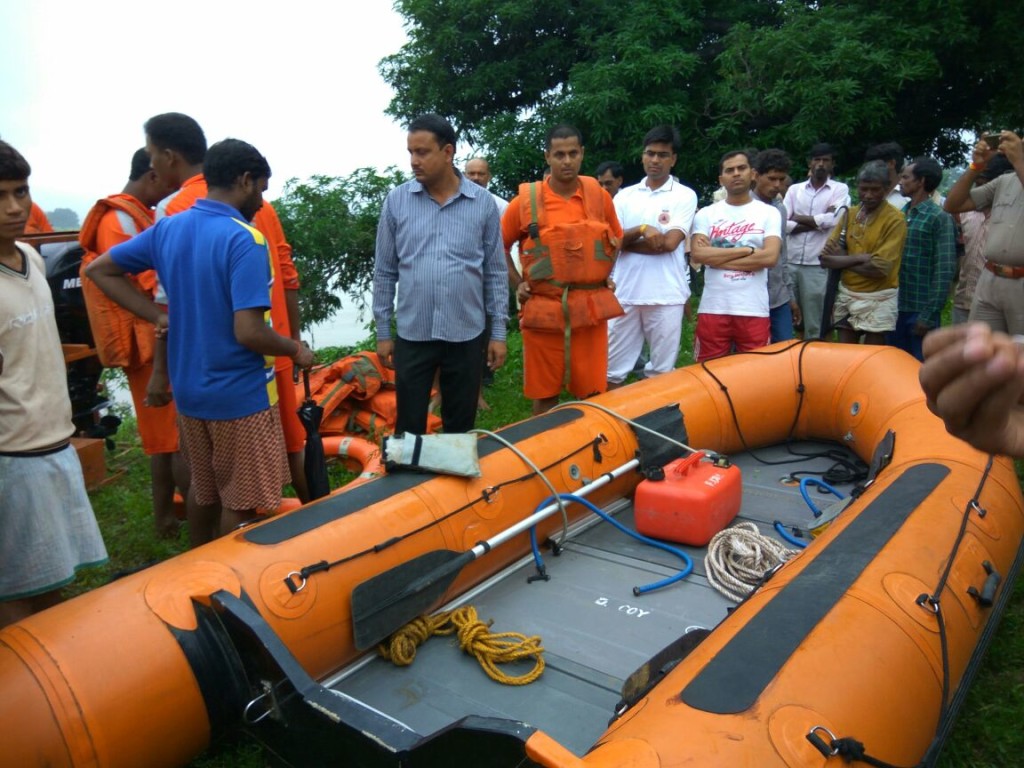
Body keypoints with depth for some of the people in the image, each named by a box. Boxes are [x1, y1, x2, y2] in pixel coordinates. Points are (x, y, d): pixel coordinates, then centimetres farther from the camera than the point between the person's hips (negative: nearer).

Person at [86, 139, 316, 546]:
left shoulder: (167, 229, 2)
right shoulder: (245, 240, -20)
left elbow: (98, 270, 11)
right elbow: (248, 332, -26)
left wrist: (159, 316, 7)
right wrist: (296, 350, -8)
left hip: (188, 390, 8)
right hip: (241, 395, -8)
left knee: (203, 489, 23)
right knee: (242, 502, 8)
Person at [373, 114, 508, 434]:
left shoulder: (482, 202, -1)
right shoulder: (396, 200, 0)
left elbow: (496, 272, 3)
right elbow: (385, 271, 4)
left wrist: (498, 332, 1)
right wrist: (382, 331, 4)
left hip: (466, 334, 0)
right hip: (411, 334, 0)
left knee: (460, 426, 13)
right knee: (409, 425, 8)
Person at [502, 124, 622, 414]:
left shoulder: (599, 195, 3)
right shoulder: (526, 199, -4)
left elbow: (616, 239, 20)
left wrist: (604, 275, 10)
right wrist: (517, 283, 3)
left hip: (591, 309, 1)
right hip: (542, 310, -1)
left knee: (590, 394, 7)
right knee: (544, 394, 8)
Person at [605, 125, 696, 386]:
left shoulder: (685, 196, 1)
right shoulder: (625, 196, 11)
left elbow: (669, 243, -11)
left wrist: (626, 241, -2)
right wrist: (641, 230, -15)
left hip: (666, 296, -3)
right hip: (625, 294, 3)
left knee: (661, 372, 6)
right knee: (612, 368, 6)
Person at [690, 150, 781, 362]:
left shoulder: (769, 213, 5)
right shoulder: (706, 214, 6)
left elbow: (770, 257, -9)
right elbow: (697, 254, -8)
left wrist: (717, 256, -9)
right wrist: (746, 250, -9)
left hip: (754, 310, 0)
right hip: (713, 309, 0)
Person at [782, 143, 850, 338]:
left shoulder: (840, 189, 5)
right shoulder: (794, 189, 10)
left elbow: (834, 219, -12)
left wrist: (799, 218, -3)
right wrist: (818, 222, -8)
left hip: (817, 265, -2)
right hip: (789, 262, 3)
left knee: (813, 325, 3)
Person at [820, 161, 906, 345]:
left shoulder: (895, 220, -11)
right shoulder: (849, 214, 6)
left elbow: (879, 268, -19)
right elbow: (826, 257, -2)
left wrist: (842, 259, -9)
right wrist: (859, 257, -16)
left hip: (877, 299, -5)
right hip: (846, 293, 5)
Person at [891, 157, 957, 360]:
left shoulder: (940, 218, -7)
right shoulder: (900, 214, 10)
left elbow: (944, 270, -12)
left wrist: (929, 315, -16)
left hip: (920, 309, -5)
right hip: (895, 306, 6)